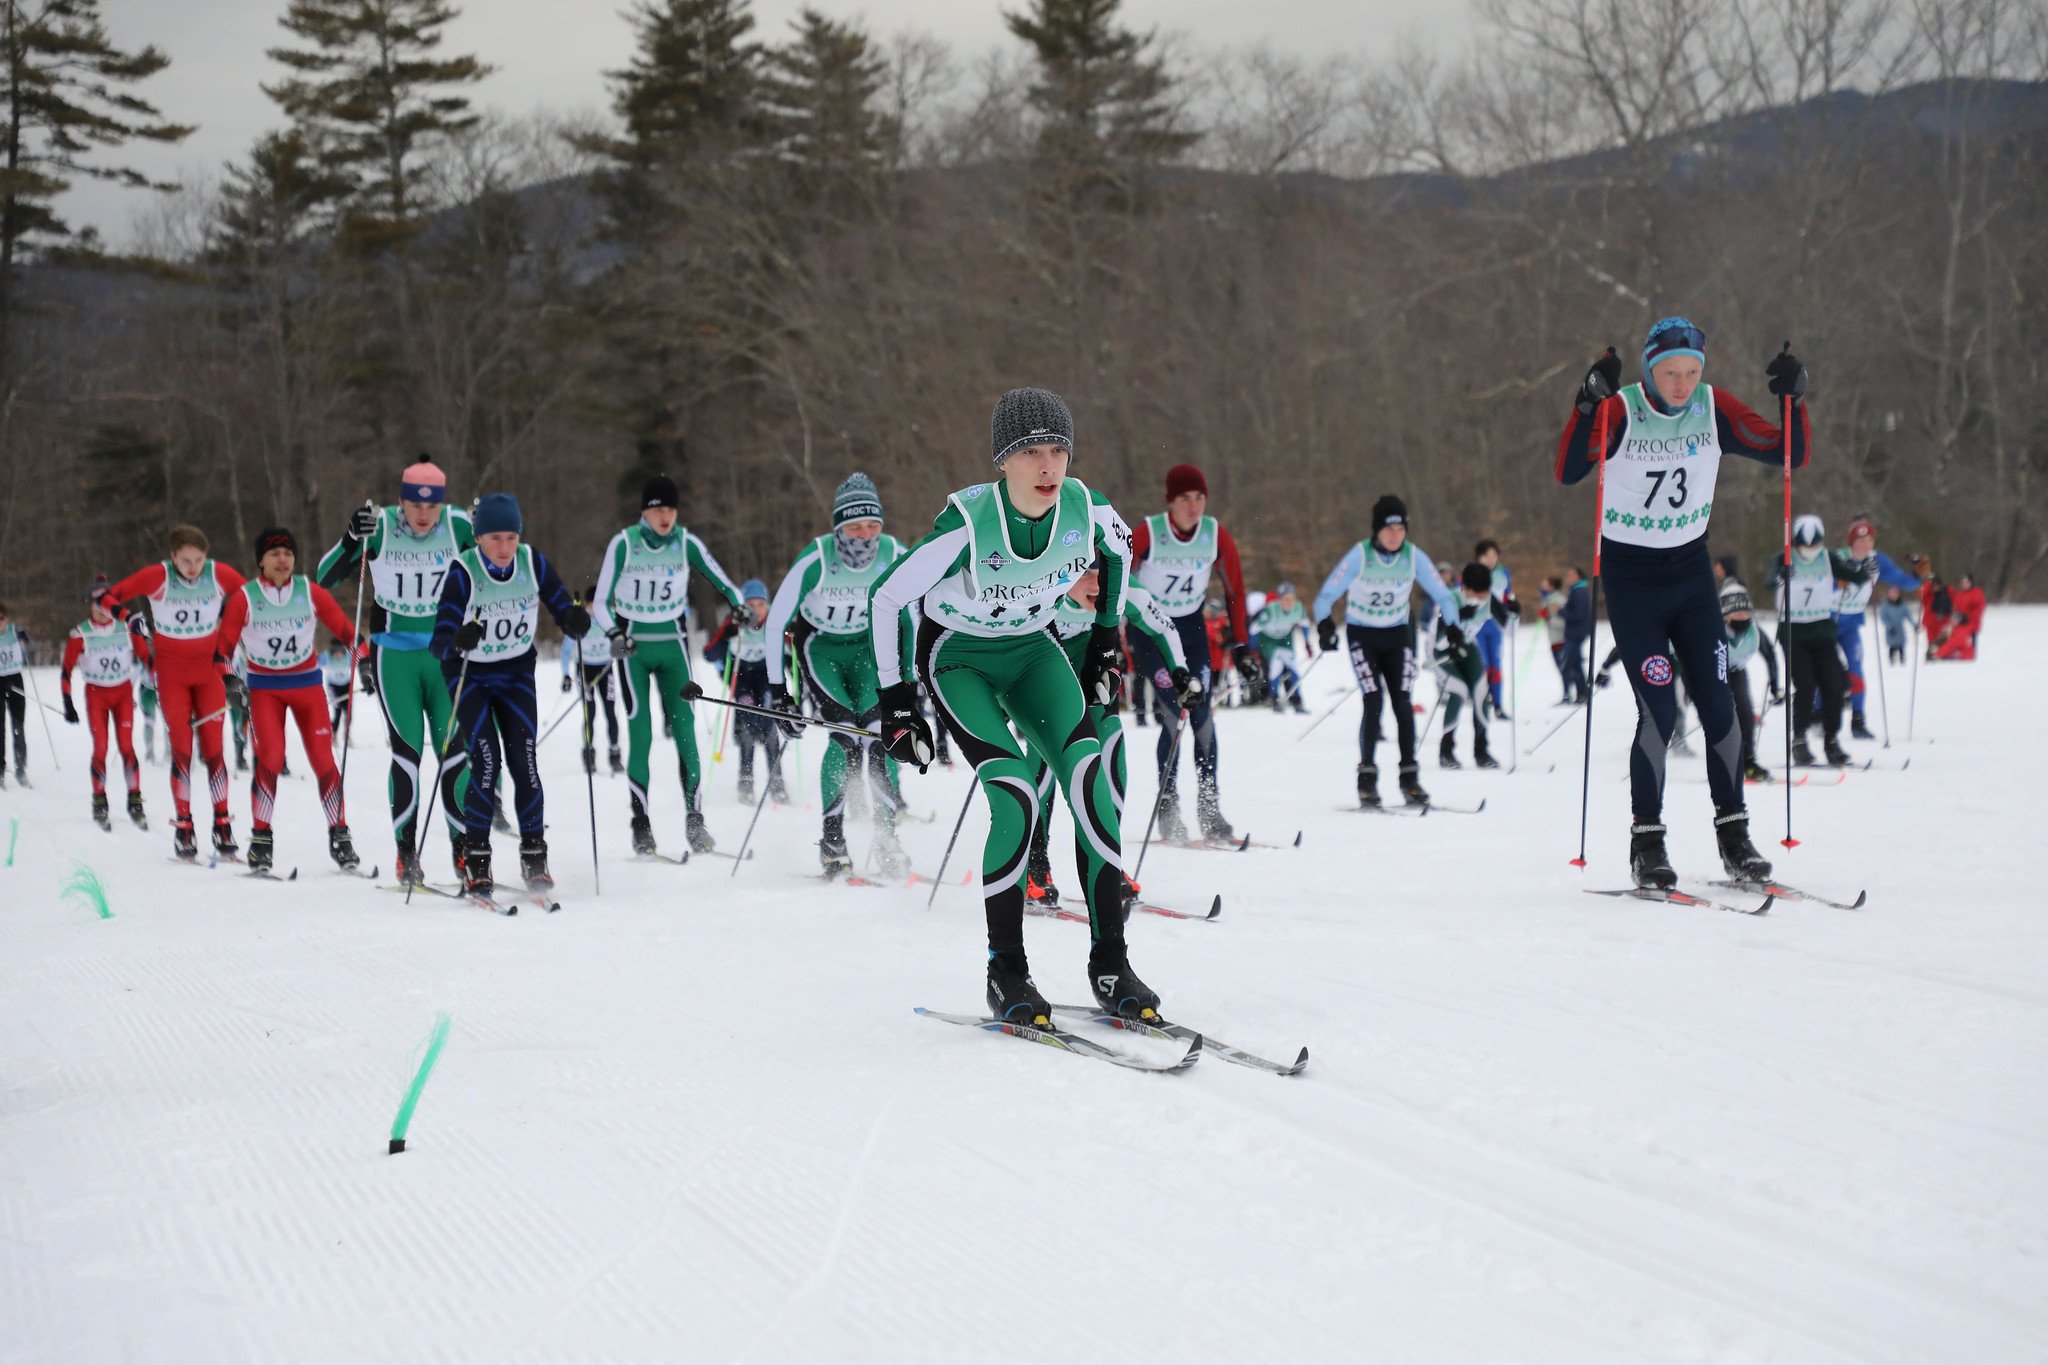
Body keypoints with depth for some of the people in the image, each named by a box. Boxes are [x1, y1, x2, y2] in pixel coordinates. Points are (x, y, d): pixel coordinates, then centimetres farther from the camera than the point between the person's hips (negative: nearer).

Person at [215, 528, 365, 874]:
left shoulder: (310, 592, -4)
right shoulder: (245, 598, -7)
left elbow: (345, 629, 1)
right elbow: (223, 644, -3)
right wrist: (227, 677, -18)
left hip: (306, 683, 1)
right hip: (264, 687, -1)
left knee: (323, 758, -5)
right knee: (270, 757, -16)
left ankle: (339, 836, 3)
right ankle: (261, 838, -7)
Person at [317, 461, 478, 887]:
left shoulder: (458, 525, -7)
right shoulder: (379, 526, -12)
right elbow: (324, 577, -15)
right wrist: (352, 540, -30)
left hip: (445, 651, 2)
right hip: (393, 654, -1)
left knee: (453, 749, -1)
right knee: (407, 749, -7)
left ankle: (463, 847, 7)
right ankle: (405, 850, 1)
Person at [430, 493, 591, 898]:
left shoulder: (532, 562, -14)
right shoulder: (463, 571, -24)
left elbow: (563, 608, -9)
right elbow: (440, 643, -29)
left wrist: (575, 621, -33)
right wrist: (458, 641, -51)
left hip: (516, 671, 3)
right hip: (469, 673, -3)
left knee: (524, 760, -8)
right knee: (486, 760, -15)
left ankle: (534, 855, 4)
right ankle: (475, 860, -4)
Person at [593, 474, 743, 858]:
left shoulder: (686, 543, -4)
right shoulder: (623, 544, -10)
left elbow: (721, 581, 1)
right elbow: (601, 602, -8)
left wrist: (741, 608, -19)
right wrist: (615, 633, -26)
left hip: (673, 642, 2)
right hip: (633, 645, -2)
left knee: (685, 730, -7)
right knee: (640, 735, -8)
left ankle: (694, 819, -4)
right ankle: (641, 824, -3)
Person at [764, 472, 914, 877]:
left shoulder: (895, 558, -20)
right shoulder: (815, 560, -28)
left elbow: (912, 618, -3)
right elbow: (776, 621, -18)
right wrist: (777, 688, -18)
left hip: (866, 646, 2)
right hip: (819, 646, -2)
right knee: (845, 735, -20)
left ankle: (886, 837, -6)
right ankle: (832, 839, -11)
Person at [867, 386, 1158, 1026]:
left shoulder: (1086, 509, -19)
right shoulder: (967, 524, -31)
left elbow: (1119, 550, 8)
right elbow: (885, 597, -18)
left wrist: (1106, 637, 10)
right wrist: (896, 699, -15)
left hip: (1032, 650, 4)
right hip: (958, 656, -4)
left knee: (1093, 785, -16)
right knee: (1016, 799, -22)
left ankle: (1110, 963, -9)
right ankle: (1005, 972, -8)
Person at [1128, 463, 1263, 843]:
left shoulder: (1217, 536, -11)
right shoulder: (1147, 534, -23)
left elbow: (1235, 592, 0)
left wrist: (1241, 647, -1)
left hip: (1191, 626, 4)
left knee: (1204, 718, -4)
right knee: (1174, 714, -17)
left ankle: (1210, 810, 4)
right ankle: (1168, 807, -7)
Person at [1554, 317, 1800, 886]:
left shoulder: (1714, 409, -3)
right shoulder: (1620, 411, -14)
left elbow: (1790, 455, -1)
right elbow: (1567, 471, -28)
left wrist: (1793, 399, -17)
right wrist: (1589, 403, -39)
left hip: (1691, 571, 4)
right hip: (1631, 577, -4)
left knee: (1718, 705, 0)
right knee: (1658, 711, -12)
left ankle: (1733, 834, 12)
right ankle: (1646, 842, 0)